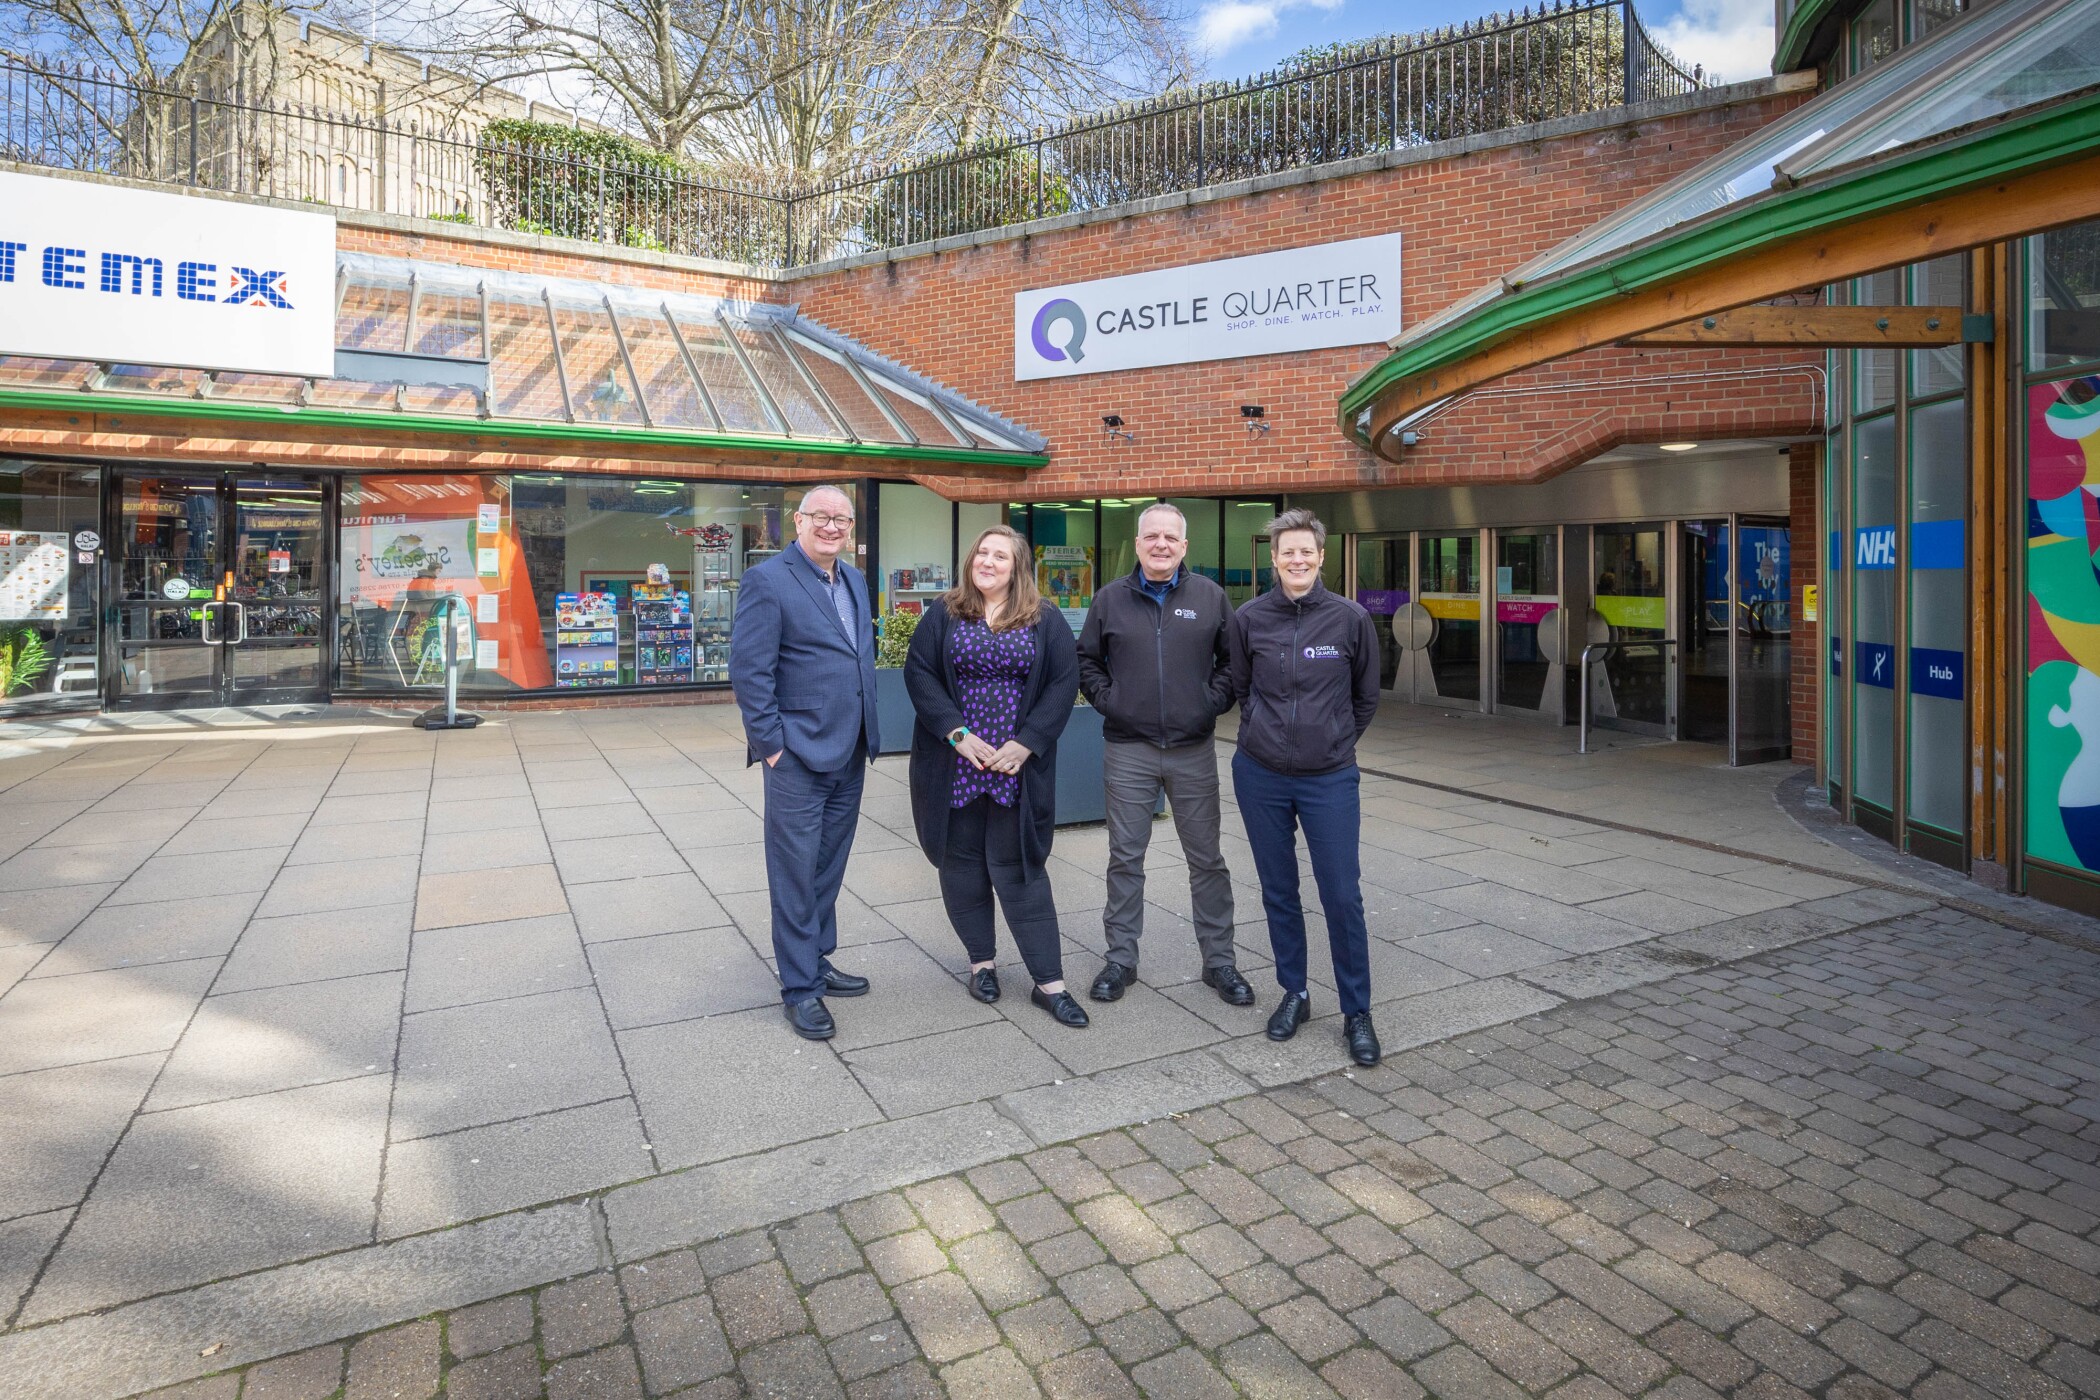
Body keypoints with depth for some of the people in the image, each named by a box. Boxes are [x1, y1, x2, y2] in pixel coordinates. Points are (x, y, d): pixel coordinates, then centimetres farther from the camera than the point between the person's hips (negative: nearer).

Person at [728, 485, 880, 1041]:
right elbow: (749, 670, -15)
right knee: (796, 873, 3)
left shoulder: (855, 580, 13)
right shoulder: (767, 581, -11)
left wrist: (867, 735, 14)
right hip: (798, 757, -7)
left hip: (849, 755, 7)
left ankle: (817, 961, 33)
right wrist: (771, 743, -15)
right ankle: (800, 988, 16)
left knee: (828, 868, 17)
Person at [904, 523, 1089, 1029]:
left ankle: (1049, 982, 7)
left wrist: (1024, 744, -13)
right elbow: (918, 673, -3)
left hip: (1017, 770, -1)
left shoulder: (1045, 621, 2)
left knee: (1019, 870, 0)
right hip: (954, 767, 1)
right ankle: (981, 960, 26)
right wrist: (958, 733, -14)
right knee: (962, 863, 9)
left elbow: (1064, 683, -3)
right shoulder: (943, 614, 4)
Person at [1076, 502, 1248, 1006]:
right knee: (1125, 858, 7)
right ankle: (1121, 959, 21)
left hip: (1194, 750, 0)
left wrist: (1214, 701, -3)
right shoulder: (1110, 599, 4)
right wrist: (1105, 699, 0)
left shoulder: (1210, 597, 3)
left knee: (1206, 859, 8)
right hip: (1128, 751, 0)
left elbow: (1232, 658, 10)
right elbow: (1086, 658, 13)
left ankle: (1220, 961, 21)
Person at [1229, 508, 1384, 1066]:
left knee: (1342, 896, -1)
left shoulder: (1350, 617, -4)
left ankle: (1357, 1012, 15)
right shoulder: (1249, 618, -1)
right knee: (1279, 891, 12)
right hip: (1261, 776, 2)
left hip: (1330, 779, -1)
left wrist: (1336, 741, 11)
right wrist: (1267, 733, 9)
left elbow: (1367, 696, 8)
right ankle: (1294, 994, 29)